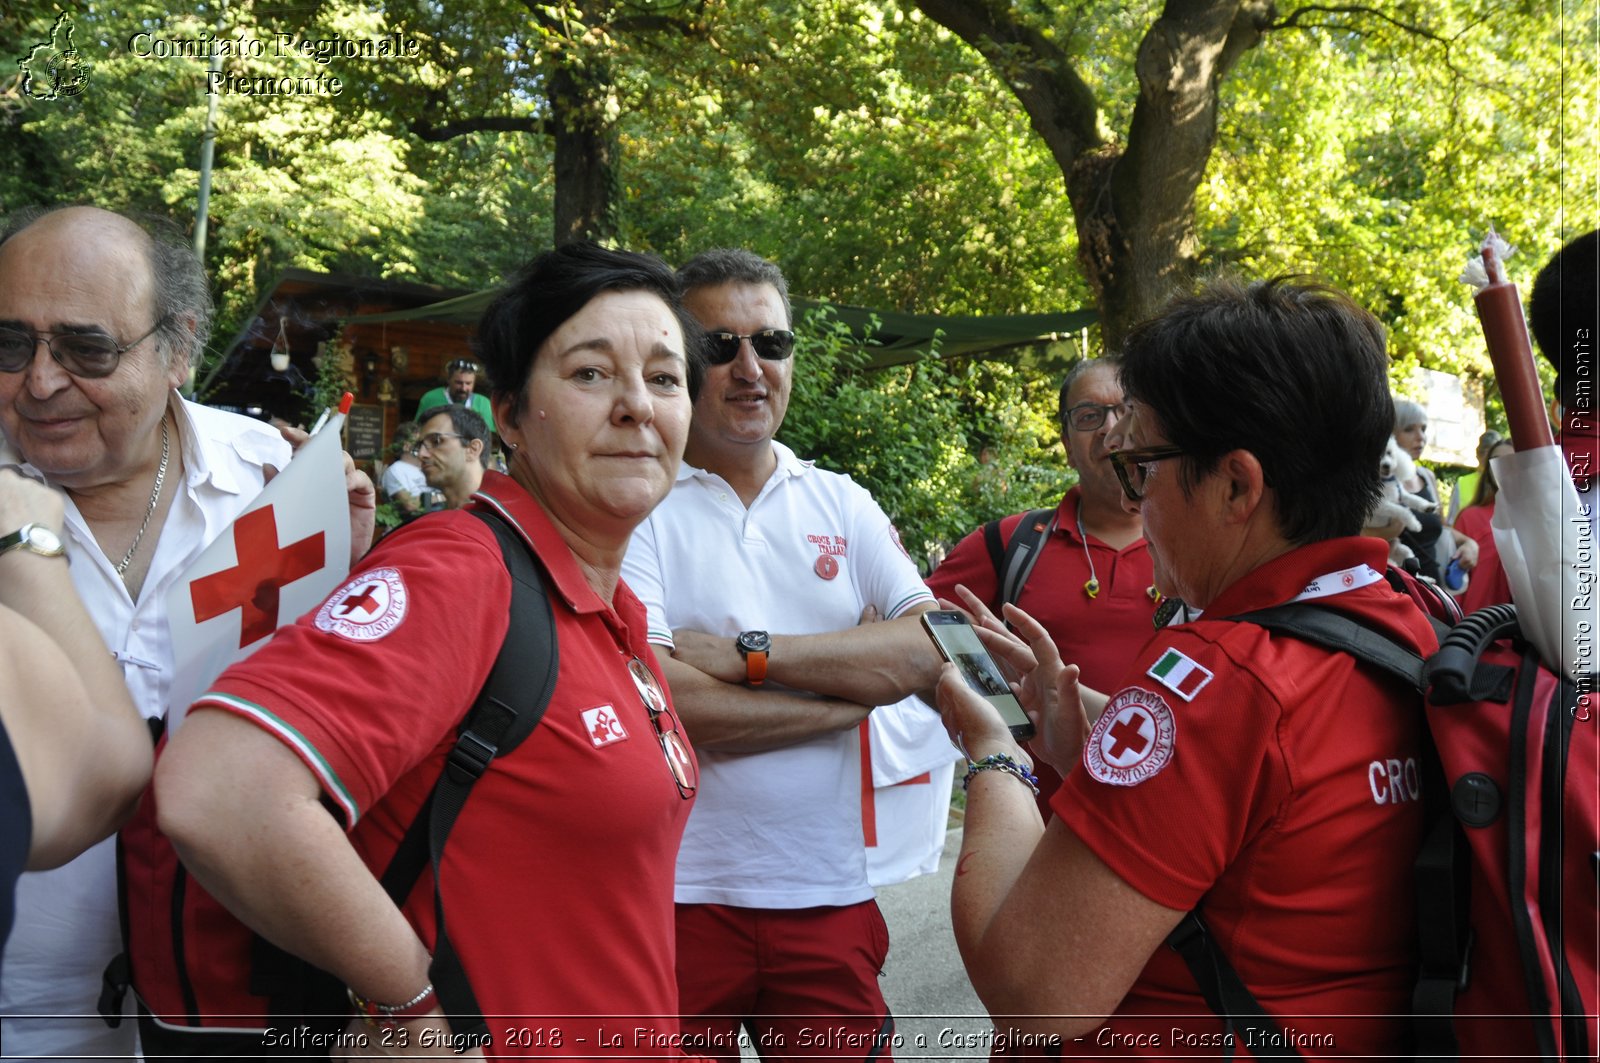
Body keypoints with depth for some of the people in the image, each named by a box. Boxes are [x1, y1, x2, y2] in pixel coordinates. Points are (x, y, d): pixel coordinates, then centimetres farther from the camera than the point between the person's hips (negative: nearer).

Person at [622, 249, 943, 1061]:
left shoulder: (841, 504, 9)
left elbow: (931, 648, -4)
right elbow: (652, 697, -18)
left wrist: (751, 654, -15)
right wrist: (858, 689, -9)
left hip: (831, 893, 3)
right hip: (680, 896, -3)